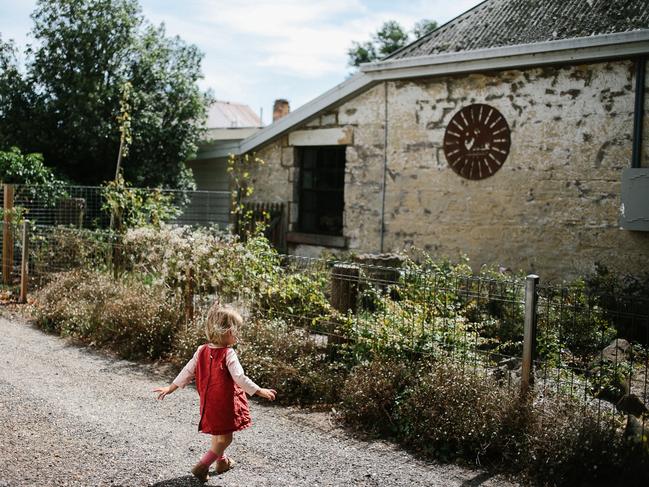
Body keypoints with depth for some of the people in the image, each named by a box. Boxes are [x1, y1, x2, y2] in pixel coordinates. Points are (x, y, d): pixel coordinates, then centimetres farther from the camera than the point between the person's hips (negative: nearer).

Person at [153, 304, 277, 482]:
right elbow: (240, 378, -24)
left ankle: (222, 461, 42)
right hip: (225, 402, -7)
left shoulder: (201, 351, -3)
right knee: (225, 437, 3)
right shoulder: (228, 354, -20)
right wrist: (259, 391, -19)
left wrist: (170, 388, 12)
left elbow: (187, 372, 2)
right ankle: (202, 466, -2)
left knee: (217, 433, 25)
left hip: (208, 401, 7)